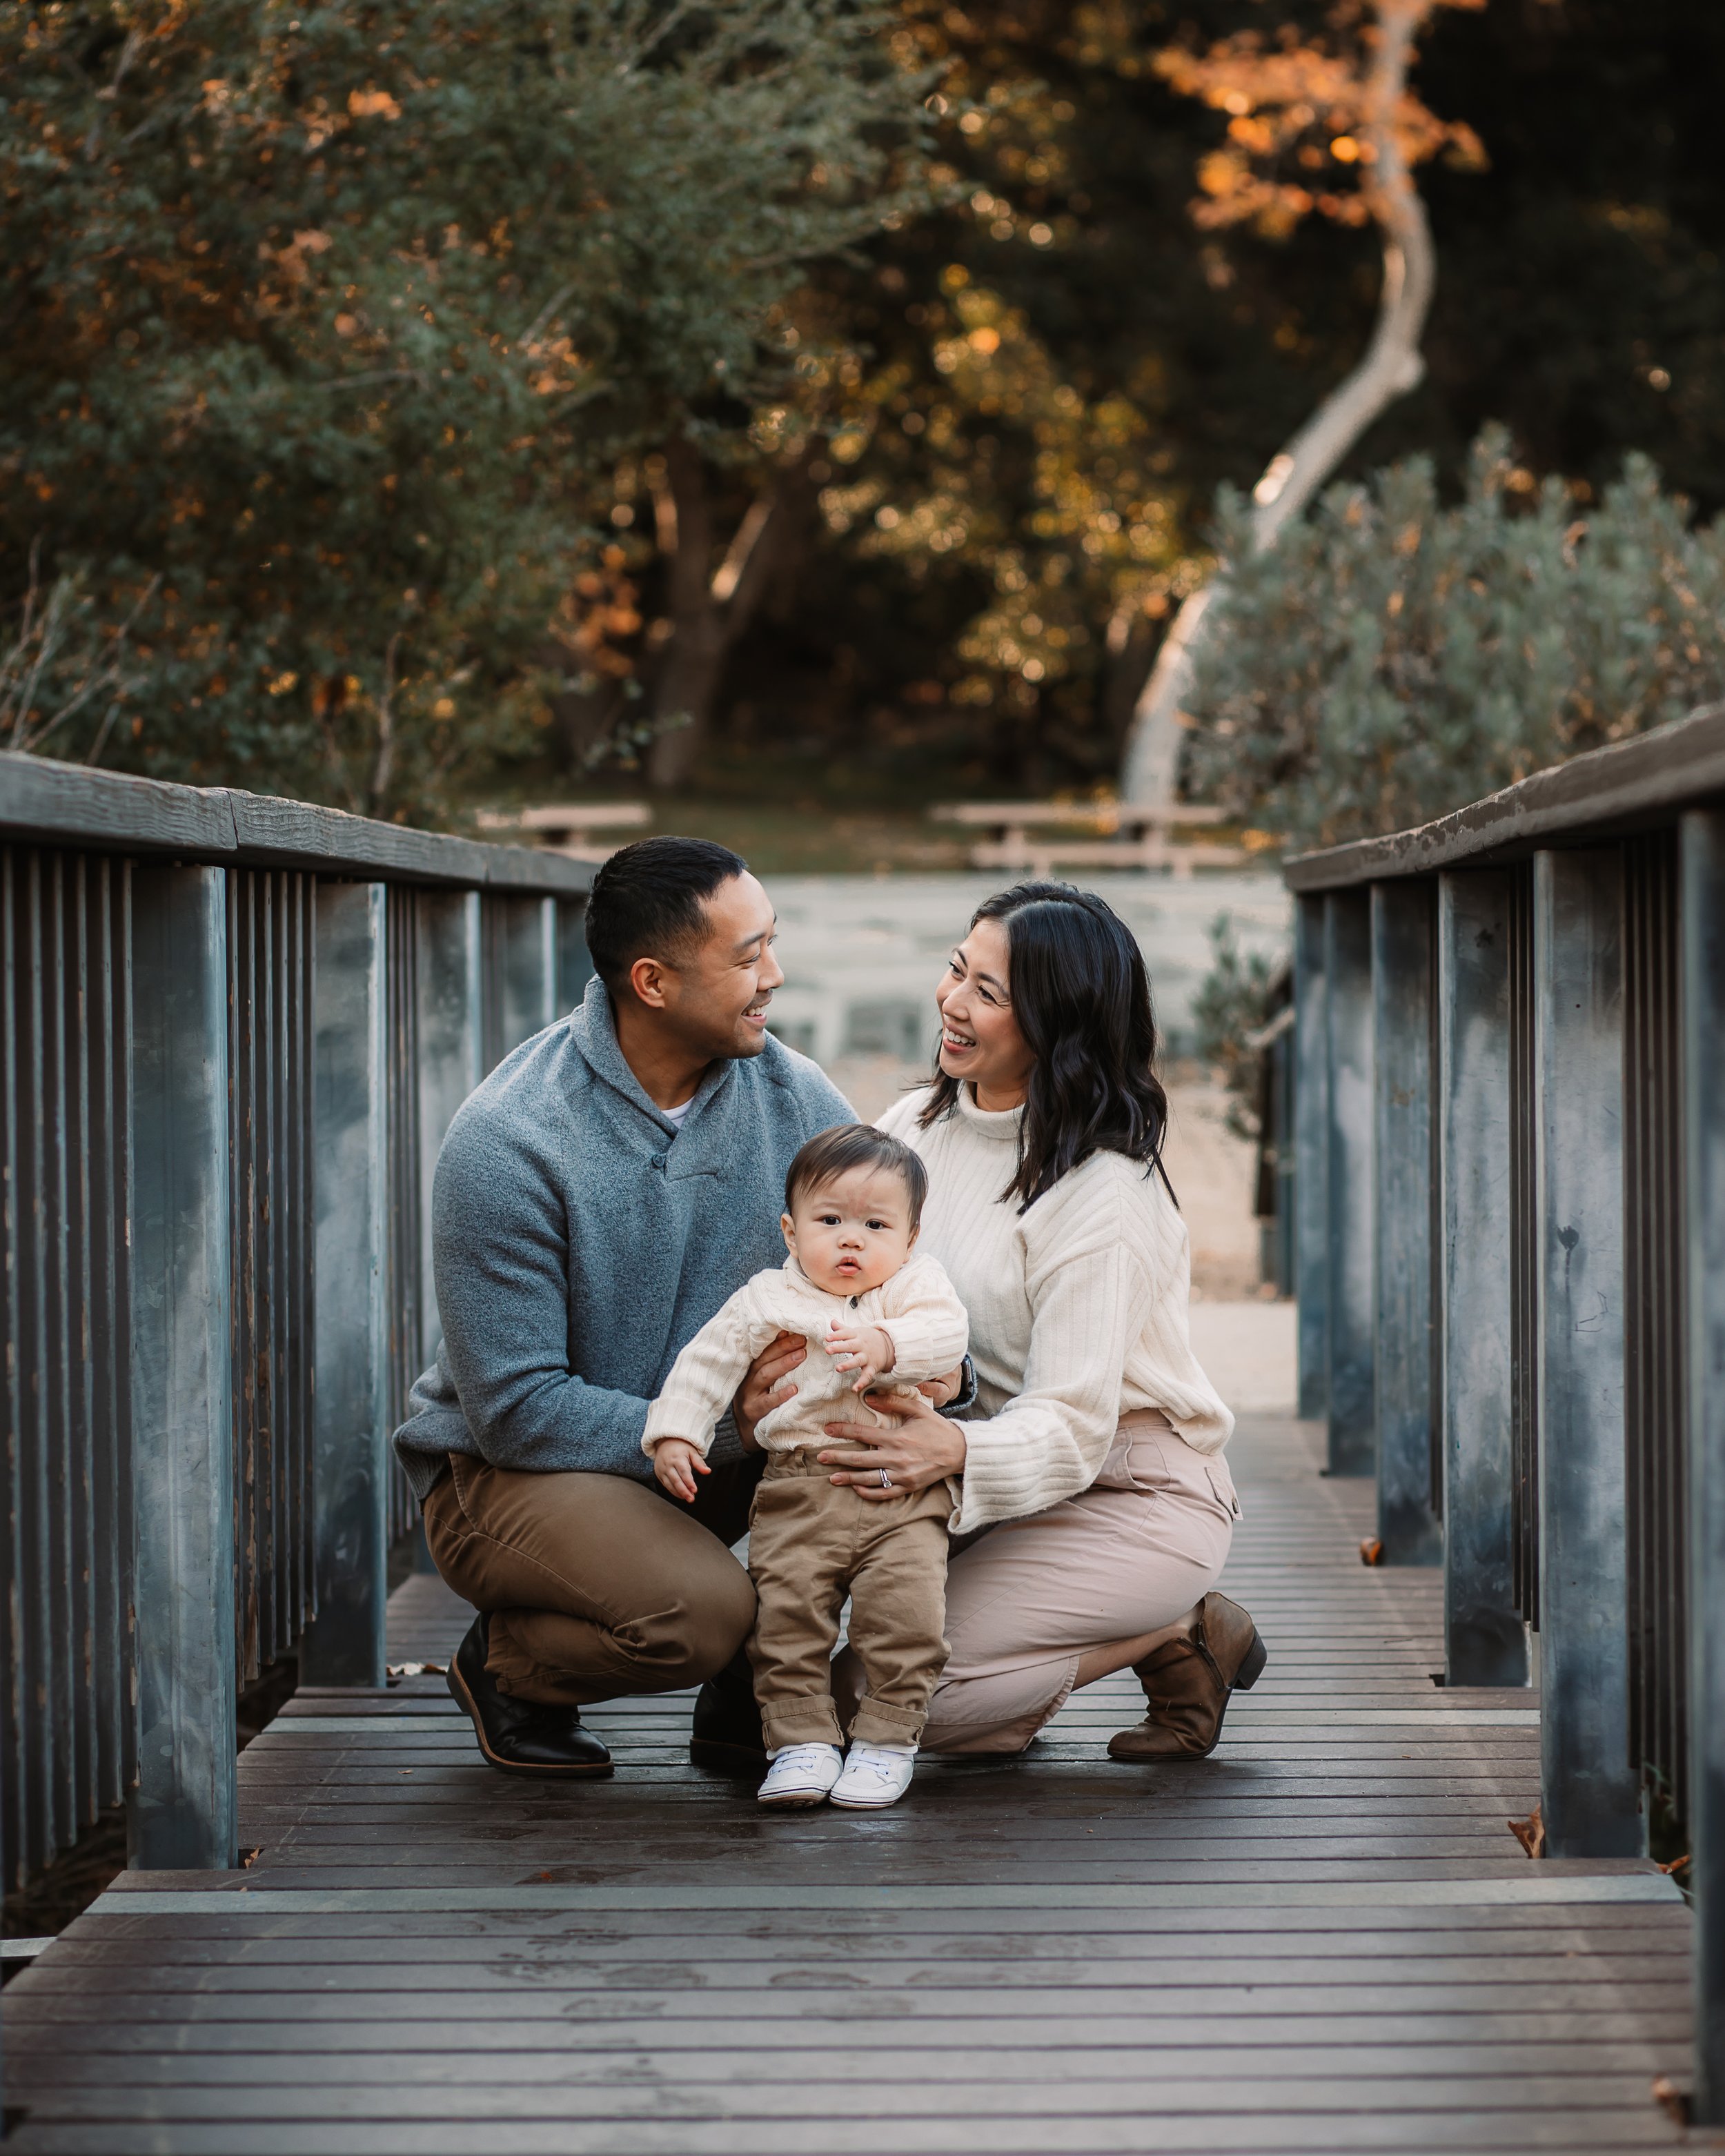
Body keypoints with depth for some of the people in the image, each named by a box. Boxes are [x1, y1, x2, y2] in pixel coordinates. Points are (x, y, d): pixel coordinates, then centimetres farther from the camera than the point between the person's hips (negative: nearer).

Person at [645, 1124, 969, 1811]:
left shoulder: (915, 1284, 6)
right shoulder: (768, 1300, 7)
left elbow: (947, 1332, -12)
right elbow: (708, 1362, 8)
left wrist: (885, 1345, -29)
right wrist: (674, 1431, -4)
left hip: (902, 1490, -1)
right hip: (798, 1493, 1)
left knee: (904, 1609, -14)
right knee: (785, 1611, -9)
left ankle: (887, 1737, -1)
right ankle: (803, 1739, 1)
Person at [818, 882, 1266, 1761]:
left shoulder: (1102, 1195, -22)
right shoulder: (918, 1128, 1)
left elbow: (1072, 1425, -26)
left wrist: (955, 1454, -46)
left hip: (1130, 1499, -8)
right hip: (1000, 1484, 8)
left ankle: (1174, 1632, -1)